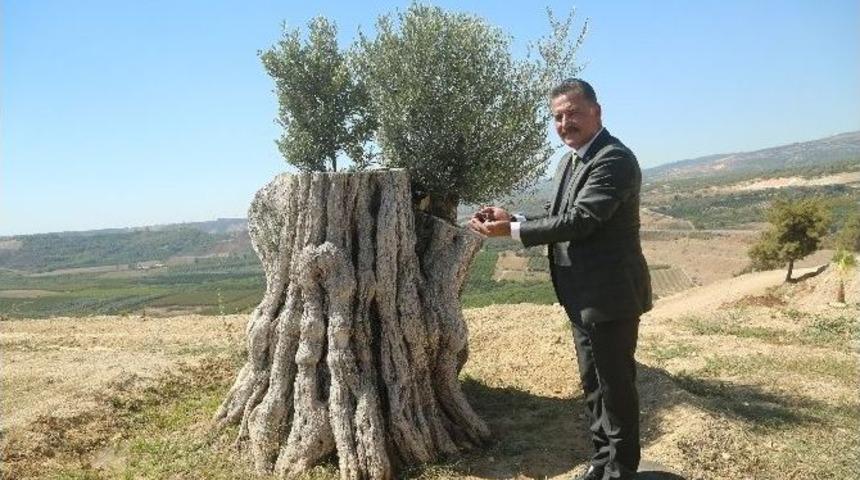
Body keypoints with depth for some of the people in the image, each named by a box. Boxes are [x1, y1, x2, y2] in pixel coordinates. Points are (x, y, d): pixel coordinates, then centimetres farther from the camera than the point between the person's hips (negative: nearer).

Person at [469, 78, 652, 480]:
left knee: (615, 384, 5)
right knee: (593, 383, 20)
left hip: (610, 294, -9)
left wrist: (511, 231, -22)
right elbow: (559, 217, 14)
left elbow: (579, 221, -26)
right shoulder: (569, 161, 12)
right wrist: (513, 218, -4)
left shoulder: (615, 160, -19)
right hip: (583, 296, 9)